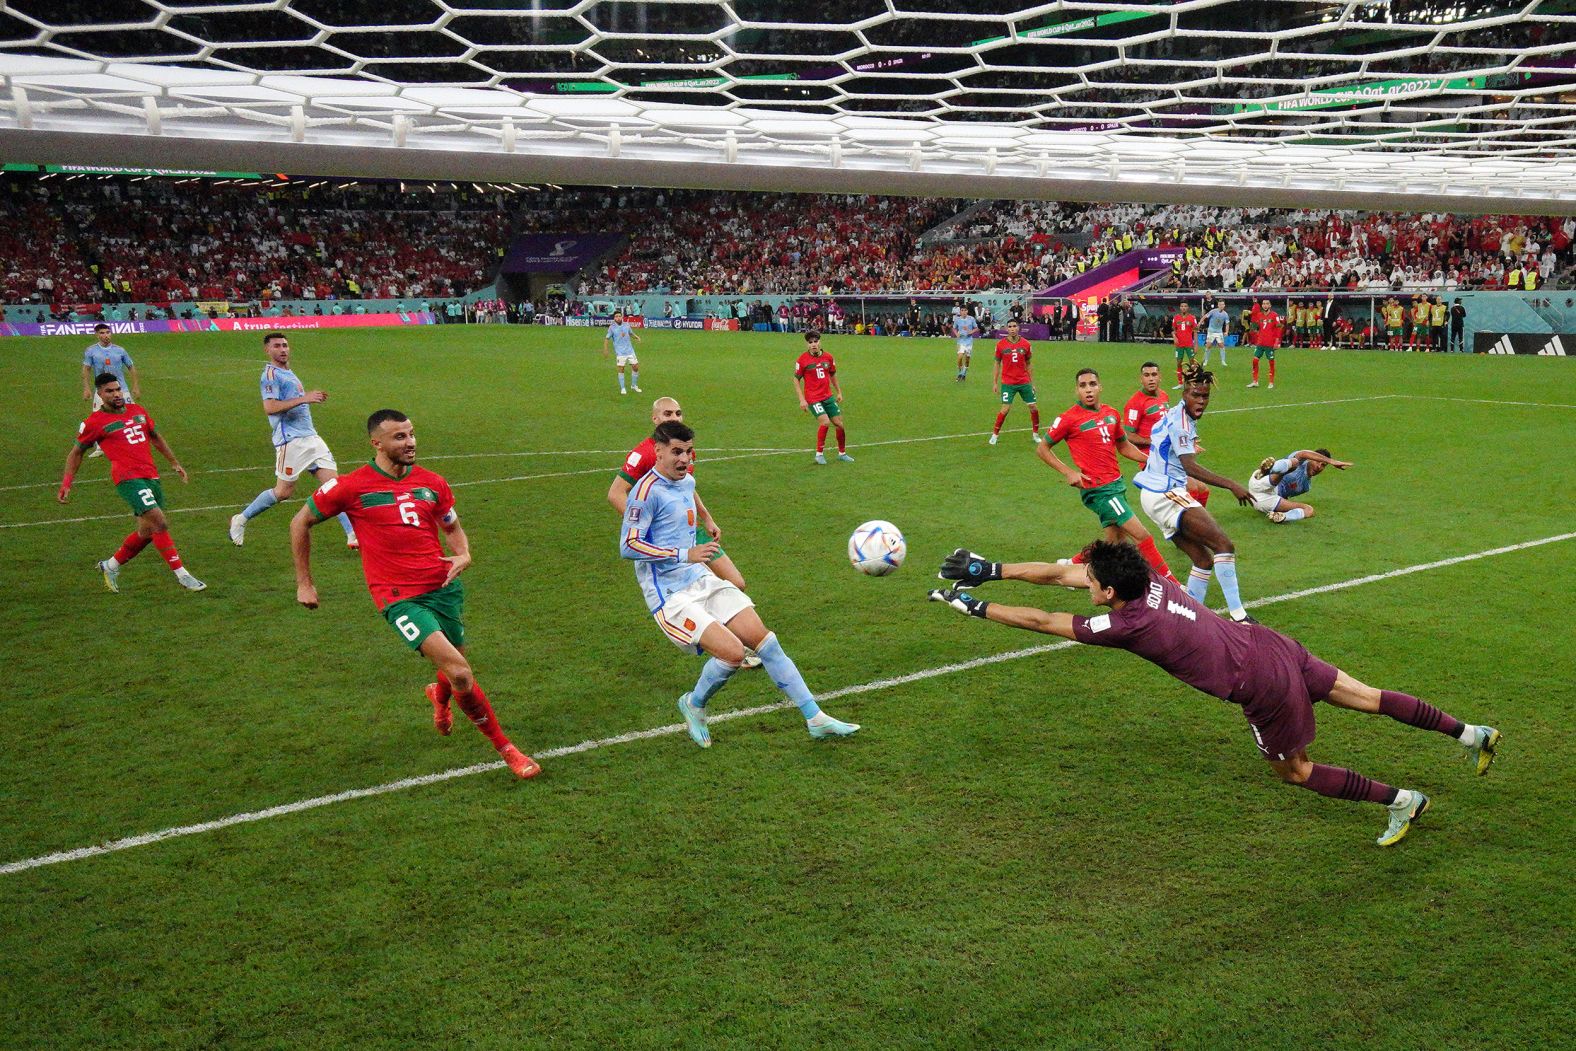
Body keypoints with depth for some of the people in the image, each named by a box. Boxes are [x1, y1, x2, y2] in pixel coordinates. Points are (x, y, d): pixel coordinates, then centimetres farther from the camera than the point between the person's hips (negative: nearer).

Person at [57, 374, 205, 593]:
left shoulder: (138, 411, 16)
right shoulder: (95, 422, 1)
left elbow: (156, 437, 30)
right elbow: (76, 452, 10)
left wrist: (175, 464, 30)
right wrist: (66, 483, 4)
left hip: (151, 476, 7)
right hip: (128, 478, -7)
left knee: (147, 531, 11)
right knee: (159, 521, -18)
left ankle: (111, 566, 32)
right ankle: (182, 575, -16)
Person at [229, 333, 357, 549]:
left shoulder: (288, 373, 22)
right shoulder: (270, 374, -7)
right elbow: (270, 408, -20)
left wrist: (312, 398, 21)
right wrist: (303, 398, -23)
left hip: (310, 437, 8)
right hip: (291, 440, -8)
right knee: (283, 492, -1)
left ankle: (353, 535, -5)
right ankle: (241, 519, 19)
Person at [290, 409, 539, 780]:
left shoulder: (432, 483, 7)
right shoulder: (351, 486, -5)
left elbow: (453, 528, 22)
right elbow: (300, 522, 8)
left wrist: (463, 555, -1)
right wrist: (304, 583, 8)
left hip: (444, 586, 5)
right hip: (400, 597, -5)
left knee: (456, 669, 14)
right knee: (459, 671, -18)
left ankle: (439, 696, 54)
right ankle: (505, 749, -2)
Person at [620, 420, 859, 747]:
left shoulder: (687, 481, 11)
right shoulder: (646, 492, -16)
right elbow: (627, 547, -22)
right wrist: (685, 554, -26)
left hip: (703, 581, 8)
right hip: (671, 596, -8)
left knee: (763, 639, -2)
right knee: (732, 652, -22)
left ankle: (815, 719, 3)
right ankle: (693, 706, 8)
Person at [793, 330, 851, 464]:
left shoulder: (828, 357, 4)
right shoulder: (803, 359, -8)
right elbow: (796, 379, -3)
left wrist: (839, 392, 19)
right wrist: (802, 399, -9)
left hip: (828, 396, 5)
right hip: (813, 398, -5)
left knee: (839, 423, 4)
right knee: (825, 421, -22)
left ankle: (842, 453, 24)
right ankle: (819, 454, -5)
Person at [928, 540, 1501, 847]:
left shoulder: (1126, 624, -22)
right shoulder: (1150, 580, -2)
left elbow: (1040, 621, -15)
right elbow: (1060, 573, 2)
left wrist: (975, 606, -8)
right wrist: (993, 569, 3)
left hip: (1264, 688, -7)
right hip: (1271, 643, 7)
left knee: (1294, 771, 15)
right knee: (1368, 697, 17)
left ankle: (1402, 801, 20)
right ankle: (1471, 733, 23)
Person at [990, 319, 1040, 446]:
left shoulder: (1025, 344, 1)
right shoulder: (1001, 344, -3)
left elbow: (1028, 364, 10)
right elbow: (997, 363, 5)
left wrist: (1032, 382, 10)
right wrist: (995, 382, 3)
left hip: (1024, 382, 2)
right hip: (1008, 383, -2)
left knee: (1034, 408, 2)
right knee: (1005, 409, -10)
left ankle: (1036, 435, 21)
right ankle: (995, 434, 8)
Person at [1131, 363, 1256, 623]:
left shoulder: (1175, 415, 16)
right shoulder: (1179, 419, -14)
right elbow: (1190, 466, -25)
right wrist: (1231, 485, -29)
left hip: (1156, 496, 10)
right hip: (1166, 494, -10)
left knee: (1204, 560, 8)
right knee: (1223, 544, -18)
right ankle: (1237, 615, -21)